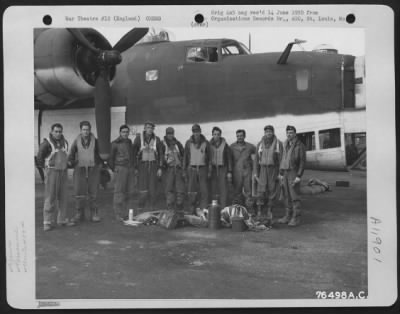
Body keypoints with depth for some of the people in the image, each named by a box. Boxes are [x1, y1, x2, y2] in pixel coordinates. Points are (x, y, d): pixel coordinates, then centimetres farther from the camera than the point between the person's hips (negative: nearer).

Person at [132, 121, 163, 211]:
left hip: (153, 165, 2)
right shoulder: (139, 138, -2)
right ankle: (141, 207, 6)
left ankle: (152, 207, 13)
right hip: (142, 165, -1)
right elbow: (134, 153, 1)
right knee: (143, 188, -6)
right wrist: (135, 167, -2)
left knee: (152, 188, 2)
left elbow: (160, 154, 7)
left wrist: (160, 168, 2)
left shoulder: (156, 139, 3)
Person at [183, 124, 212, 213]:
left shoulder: (205, 143, 3)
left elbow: (209, 158, 6)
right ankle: (192, 209, 11)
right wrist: (184, 171, 6)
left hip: (202, 169, -1)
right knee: (192, 191, 1)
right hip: (191, 169, 1)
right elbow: (185, 157, 9)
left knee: (204, 190, -6)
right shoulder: (188, 143, 4)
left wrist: (209, 171, 2)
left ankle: (204, 209, -2)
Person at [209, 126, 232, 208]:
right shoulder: (209, 145, 6)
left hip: (223, 169, -1)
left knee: (223, 189, -6)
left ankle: (223, 208, -5)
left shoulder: (225, 145, 2)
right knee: (213, 189, 0)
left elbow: (229, 159, 4)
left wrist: (229, 172, -2)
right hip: (212, 170, 1)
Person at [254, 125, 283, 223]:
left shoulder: (278, 143, -3)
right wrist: (256, 172, 1)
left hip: (274, 170, -1)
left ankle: (269, 214, 10)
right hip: (263, 170, 2)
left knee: (272, 192, 1)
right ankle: (259, 214, -4)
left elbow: (281, 159, -3)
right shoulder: (260, 144, 5)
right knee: (261, 191, -7)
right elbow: (257, 158, 7)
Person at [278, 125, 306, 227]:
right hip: (285, 173, 6)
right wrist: (281, 174, 8)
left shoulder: (300, 145, -11)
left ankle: (296, 218, 0)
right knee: (287, 196, 8)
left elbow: (302, 162, -14)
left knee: (294, 196, -6)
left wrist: (299, 176, -20)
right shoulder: (285, 145, 10)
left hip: (294, 173, -6)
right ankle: (288, 216, 15)